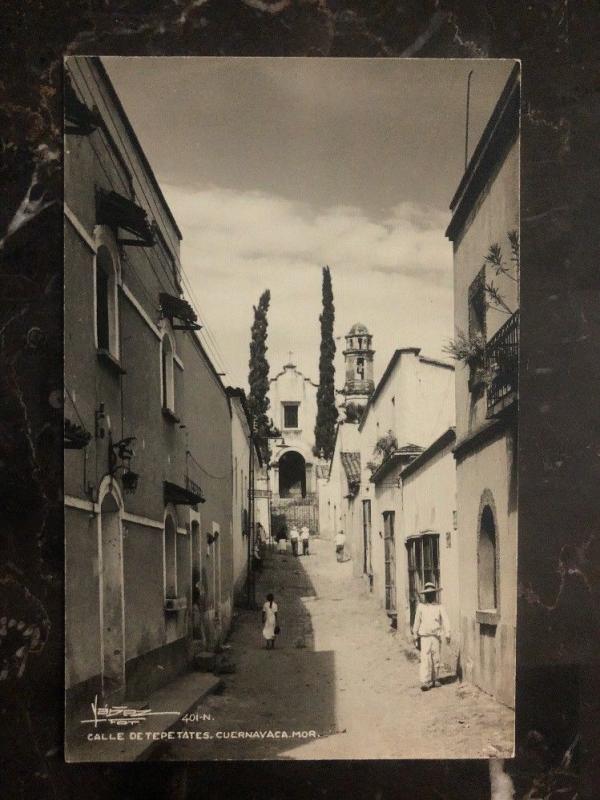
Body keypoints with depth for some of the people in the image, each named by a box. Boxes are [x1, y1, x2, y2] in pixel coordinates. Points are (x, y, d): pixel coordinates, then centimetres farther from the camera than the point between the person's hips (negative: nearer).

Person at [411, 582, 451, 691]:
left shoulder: (439, 607, 3)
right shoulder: (421, 606, 6)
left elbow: (445, 620, -2)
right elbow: (417, 621, 11)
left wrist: (447, 634, -11)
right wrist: (415, 635, 13)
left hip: (436, 636, 1)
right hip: (424, 637, -1)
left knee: (436, 659, 6)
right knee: (425, 659, -9)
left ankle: (434, 679, 22)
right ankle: (425, 682, -13)